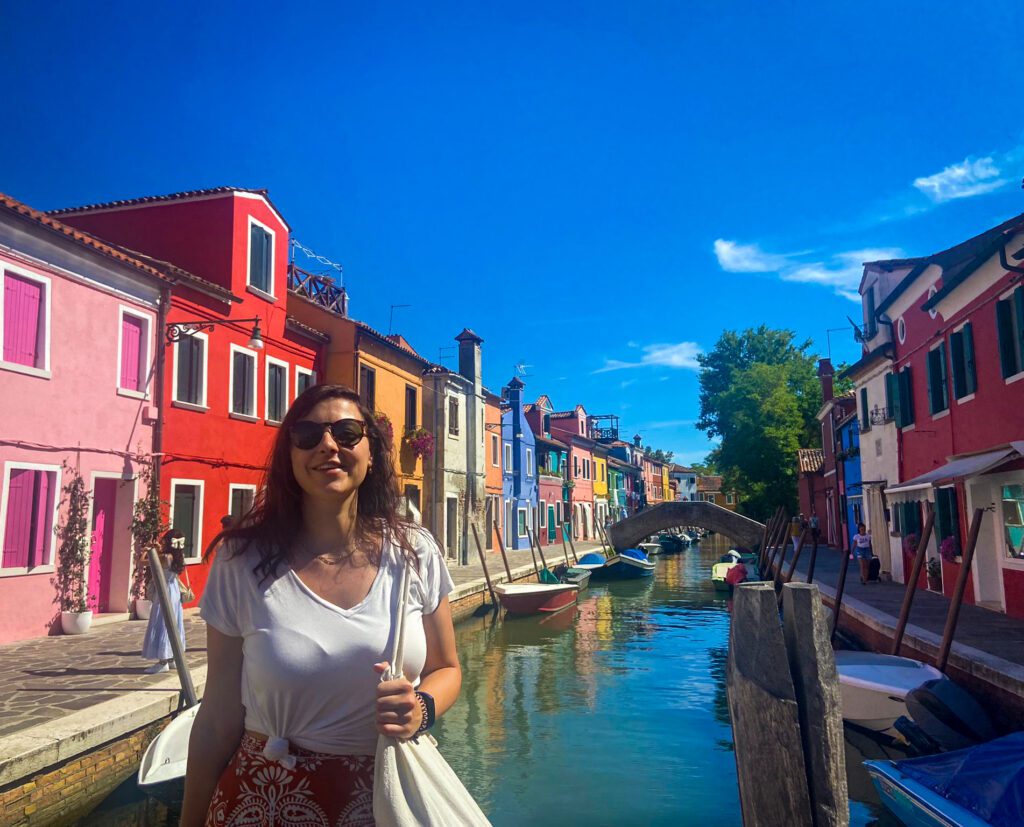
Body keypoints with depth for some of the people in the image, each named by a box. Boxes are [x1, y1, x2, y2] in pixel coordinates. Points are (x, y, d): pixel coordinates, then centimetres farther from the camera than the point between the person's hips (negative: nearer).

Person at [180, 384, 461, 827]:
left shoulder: (415, 552, -8)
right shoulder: (242, 562, -10)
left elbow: (445, 668, 4)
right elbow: (219, 715, -3)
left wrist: (422, 707, -16)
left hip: (391, 791, 2)